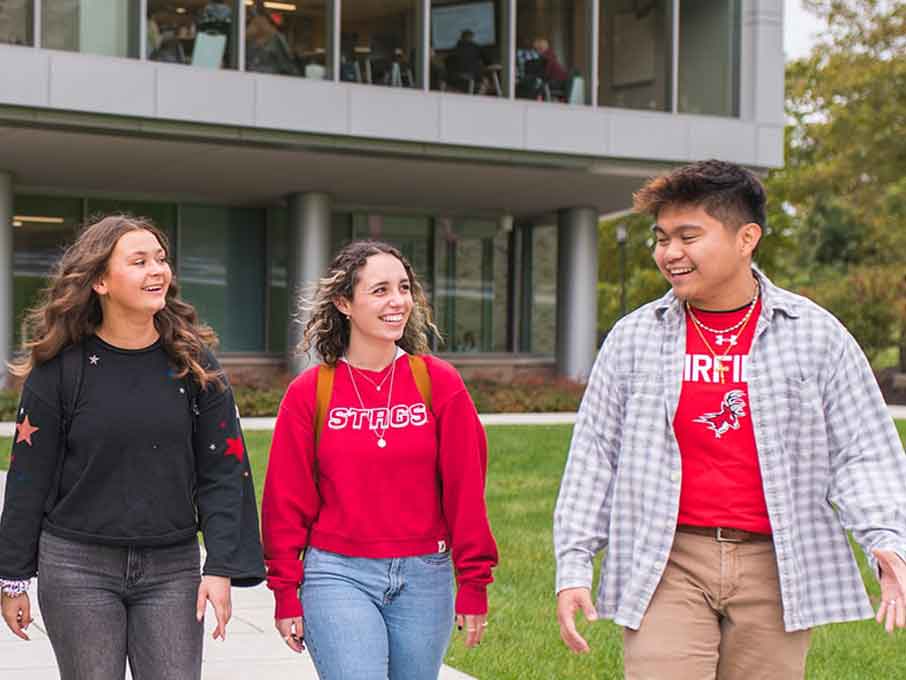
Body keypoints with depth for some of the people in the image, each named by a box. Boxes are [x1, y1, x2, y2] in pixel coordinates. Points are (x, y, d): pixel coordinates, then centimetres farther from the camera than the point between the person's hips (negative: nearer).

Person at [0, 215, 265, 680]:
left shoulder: (193, 362, 1)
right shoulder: (60, 367, -3)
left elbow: (223, 472, 0)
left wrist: (222, 567, -7)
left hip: (172, 569, 1)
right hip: (77, 567, -1)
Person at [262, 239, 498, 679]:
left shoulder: (440, 384, 0)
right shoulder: (309, 392, -2)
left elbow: (466, 490, 1)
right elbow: (287, 500, 2)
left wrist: (474, 585, 0)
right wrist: (286, 594, 2)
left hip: (424, 578, 2)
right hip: (338, 577, -2)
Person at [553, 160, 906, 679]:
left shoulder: (815, 335, 3)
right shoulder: (634, 339, 6)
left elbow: (862, 451, 3)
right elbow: (594, 457, 8)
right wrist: (574, 566, 3)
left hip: (774, 571, 0)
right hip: (667, 564, 0)